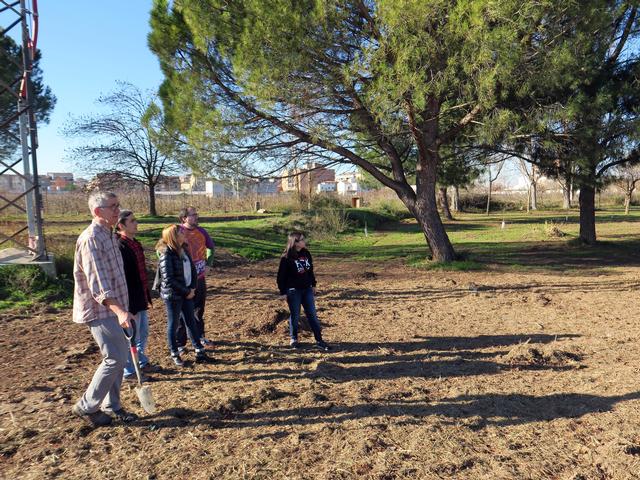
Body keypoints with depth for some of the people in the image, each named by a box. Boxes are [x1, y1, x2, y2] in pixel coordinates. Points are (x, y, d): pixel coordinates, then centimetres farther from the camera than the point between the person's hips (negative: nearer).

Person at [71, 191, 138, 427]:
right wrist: (119, 311, -36)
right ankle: (86, 406, 14)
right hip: (99, 310, -9)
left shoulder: (109, 236, 11)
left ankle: (111, 405, 27)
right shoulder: (91, 239, -18)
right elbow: (97, 282, -26)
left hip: (113, 308, 9)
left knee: (119, 356, 13)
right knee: (114, 359, -5)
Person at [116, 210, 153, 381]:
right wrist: (127, 303, -21)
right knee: (132, 336, 5)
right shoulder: (119, 247, -19)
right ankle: (129, 372, 21)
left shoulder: (135, 244, 9)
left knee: (143, 334, 22)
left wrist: (147, 295, 19)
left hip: (141, 298, 9)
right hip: (130, 300, -9)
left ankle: (142, 362, 39)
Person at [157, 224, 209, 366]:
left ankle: (199, 350, 26)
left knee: (191, 322, 14)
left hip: (187, 293, 7)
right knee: (173, 325, 9)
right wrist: (186, 292, -15)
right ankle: (175, 354, 25)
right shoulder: (167, 255, -18)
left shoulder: (183, 250, 4)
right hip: (173, 296, -7)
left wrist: (192, 288, -5)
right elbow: (168, 279, -22)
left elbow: (192, 269, 8)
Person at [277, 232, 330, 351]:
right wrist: (283, 292, -10)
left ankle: (319, 340, 10)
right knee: (295, 316, 7)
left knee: (312, 315, 5)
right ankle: (294, 339, 27)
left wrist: (313, 285, 16)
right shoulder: (286, 257, -13)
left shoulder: (306, 253, 3)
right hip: (293, 291, -5)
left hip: (307, 289, 5)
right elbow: (281, 276, -10)